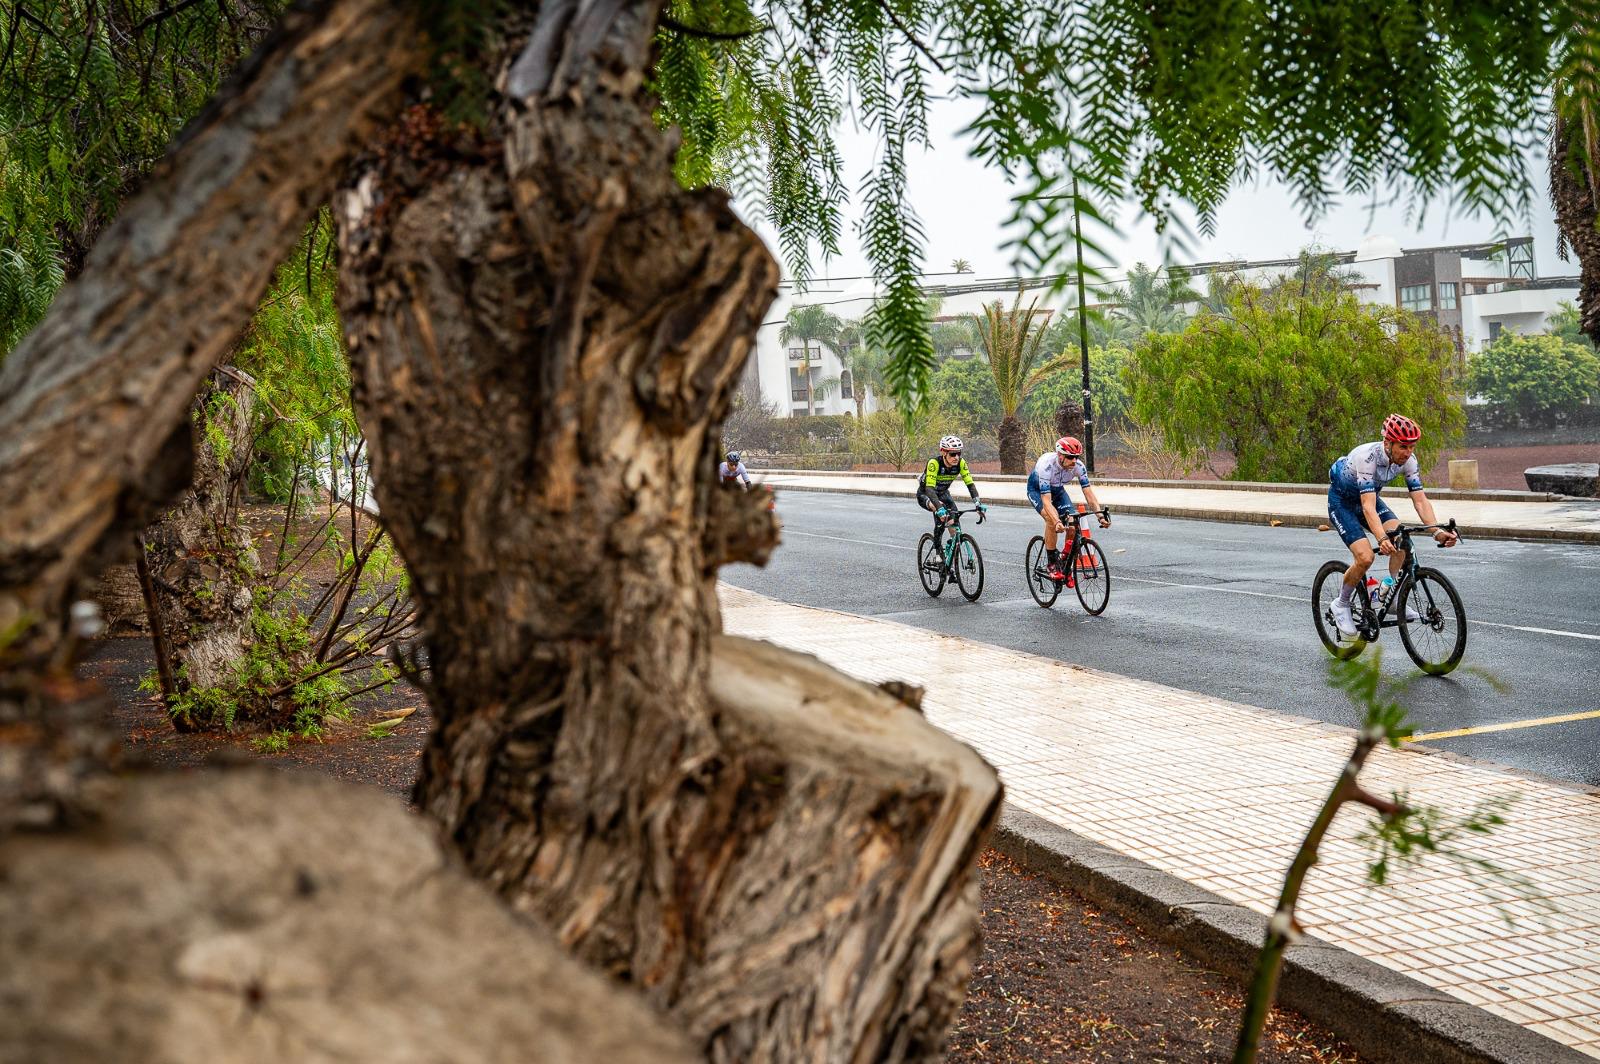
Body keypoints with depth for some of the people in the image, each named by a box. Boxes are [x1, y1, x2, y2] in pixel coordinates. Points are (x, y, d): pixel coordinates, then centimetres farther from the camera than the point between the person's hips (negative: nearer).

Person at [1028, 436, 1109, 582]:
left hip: (1057, 489, 5)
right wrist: (1057, 522, -59)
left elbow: (1088, 493, -26)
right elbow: (1046, 500, -45)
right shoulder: (1046, 465, -41)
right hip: (1036, 489, -5)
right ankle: (1052, 564, -17)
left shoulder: (1078, 466, -27)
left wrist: (1101, 516, -39)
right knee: (1052, 519, -32)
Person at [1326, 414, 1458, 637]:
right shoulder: (1367, 457, -36)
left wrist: (1437, 532, -35)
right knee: (1365, 557, -21)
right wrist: (1381, 539, -57)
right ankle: (1342, 605, 2)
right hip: (1341, 500, -6)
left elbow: (1420, 500, -19)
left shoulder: (1408, 460, -18)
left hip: (1366, 496, 6)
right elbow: (1368, 507, -43)